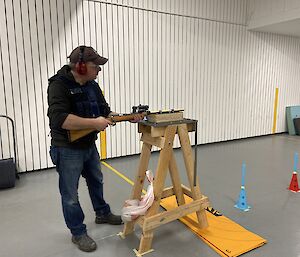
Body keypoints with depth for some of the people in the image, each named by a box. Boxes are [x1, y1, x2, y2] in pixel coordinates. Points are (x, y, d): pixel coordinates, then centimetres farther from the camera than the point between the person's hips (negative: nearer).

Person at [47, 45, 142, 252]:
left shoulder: (92, 85, 3)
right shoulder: (59, 85, -20)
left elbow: (105, 111, 8)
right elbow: (59, 118, -33)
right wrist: (94, 123, -31)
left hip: (89, 145, 8)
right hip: (67, 149, -8)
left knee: (96, 181, 24)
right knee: (70, 194, 7)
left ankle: (102, 213, 46)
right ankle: (78, 233, 26)